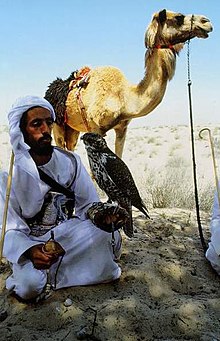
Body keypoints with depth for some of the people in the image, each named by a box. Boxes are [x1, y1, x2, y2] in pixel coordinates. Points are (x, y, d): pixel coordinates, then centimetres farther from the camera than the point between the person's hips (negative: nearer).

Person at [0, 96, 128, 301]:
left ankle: (50, 270, -6)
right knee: (30, 286, -29)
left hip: (67, 235, 2)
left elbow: (88, 203, -3)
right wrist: (30, 252, -36)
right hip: (30, 243, -2)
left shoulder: (70, 161, -5)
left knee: (109, 235, -25)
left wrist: (98, 213, -29)